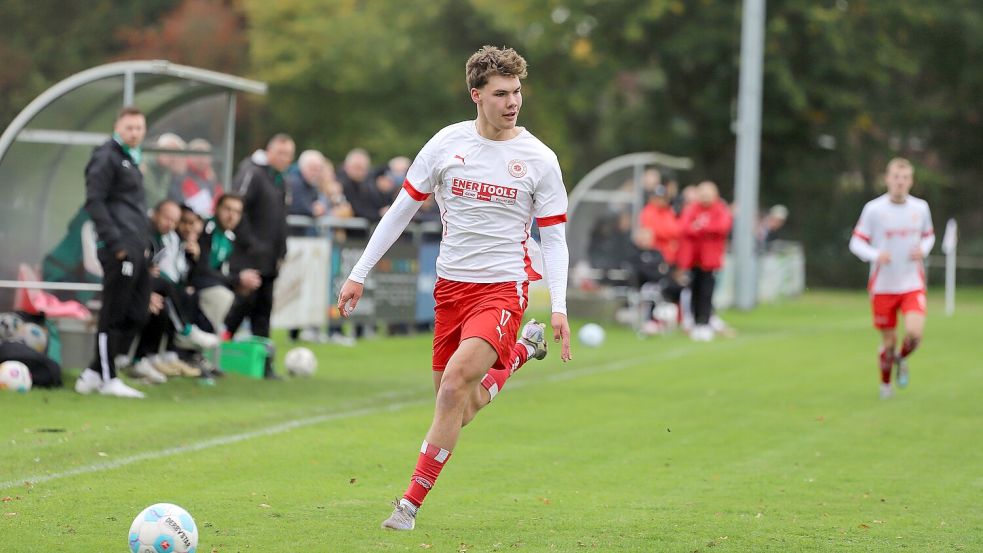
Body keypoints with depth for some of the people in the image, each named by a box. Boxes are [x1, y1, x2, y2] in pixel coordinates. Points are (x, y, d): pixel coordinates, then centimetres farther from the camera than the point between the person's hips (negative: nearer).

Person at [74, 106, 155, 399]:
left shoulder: (131, 160, 23)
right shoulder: (106, 158, -6)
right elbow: (95, 202, -14)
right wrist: (115, 242, -19)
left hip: (138, 250, 10)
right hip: (120, 250, -10)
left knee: (137, 314, 8)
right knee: (114, 315, -4)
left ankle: (94, 374, 13)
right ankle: (106, 378, 2)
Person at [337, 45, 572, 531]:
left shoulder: (539, 159, -4)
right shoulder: (447, 144, 0)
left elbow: (554, 238, 1)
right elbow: (402, 210, 8)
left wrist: (559, 308, -10)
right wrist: (359, 274, 6)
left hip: (502, 287, -3)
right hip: (451, 286, 3)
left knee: (455, 382, -24)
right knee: (462, 411, 7)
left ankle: (412, 502, -15)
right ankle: (521, 352, 37)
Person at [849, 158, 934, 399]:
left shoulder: (920, 207, 2)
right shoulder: (874, 209, -7)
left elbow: (929, 235, 18)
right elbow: (856, 243, -3)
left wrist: (923, 250, -5)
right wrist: (876, 255, -22)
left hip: (913, 285, 1)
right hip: (883, 286, -1)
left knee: (915, 333, -19)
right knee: (889, 341, 5)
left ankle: (902, 359, 16)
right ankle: (885, 383, 33)